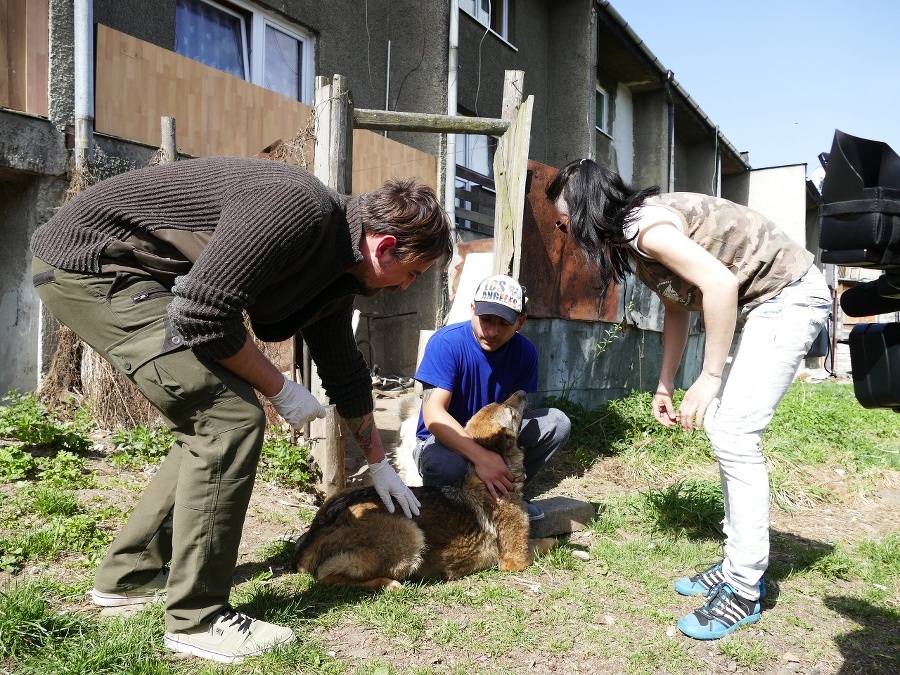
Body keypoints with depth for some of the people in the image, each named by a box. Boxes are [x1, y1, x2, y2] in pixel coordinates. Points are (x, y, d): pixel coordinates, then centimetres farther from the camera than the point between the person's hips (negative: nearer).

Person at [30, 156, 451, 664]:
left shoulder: (338, 270, 5)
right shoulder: (298, 207, -25)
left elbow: (345, 373, 17)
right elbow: (202, 315, -30)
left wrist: (380, 465, 24)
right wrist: (281, 390, -15)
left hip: (141, 279, 10)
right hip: (92, 257, -10)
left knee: (211, 424, 11)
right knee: (232, 417, -17)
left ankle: (130, 575, 25)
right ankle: (198, 618, -5)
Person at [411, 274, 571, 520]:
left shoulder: (525, 352, -11)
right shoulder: (446, 342, -25)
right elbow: (433, 415, -33)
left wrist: (504, 460, -33)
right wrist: (481, 456, -46)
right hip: (446, 437, -5)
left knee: (557, 423, -12)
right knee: (445, 464, -39)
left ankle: (505, 493, 2)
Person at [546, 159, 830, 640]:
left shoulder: (643, 224, -21)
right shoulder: (633, 238, 8)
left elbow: (721, 283, -31)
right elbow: (677, 309, 15)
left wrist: (709, 377, -25)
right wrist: (664, 386, 14)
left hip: (790, 295, -10)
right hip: (766, 304, 10)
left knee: (734, 432, -13)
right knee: (723, 428, 9)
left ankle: (744, 591, -2)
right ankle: (739, 564, 19)